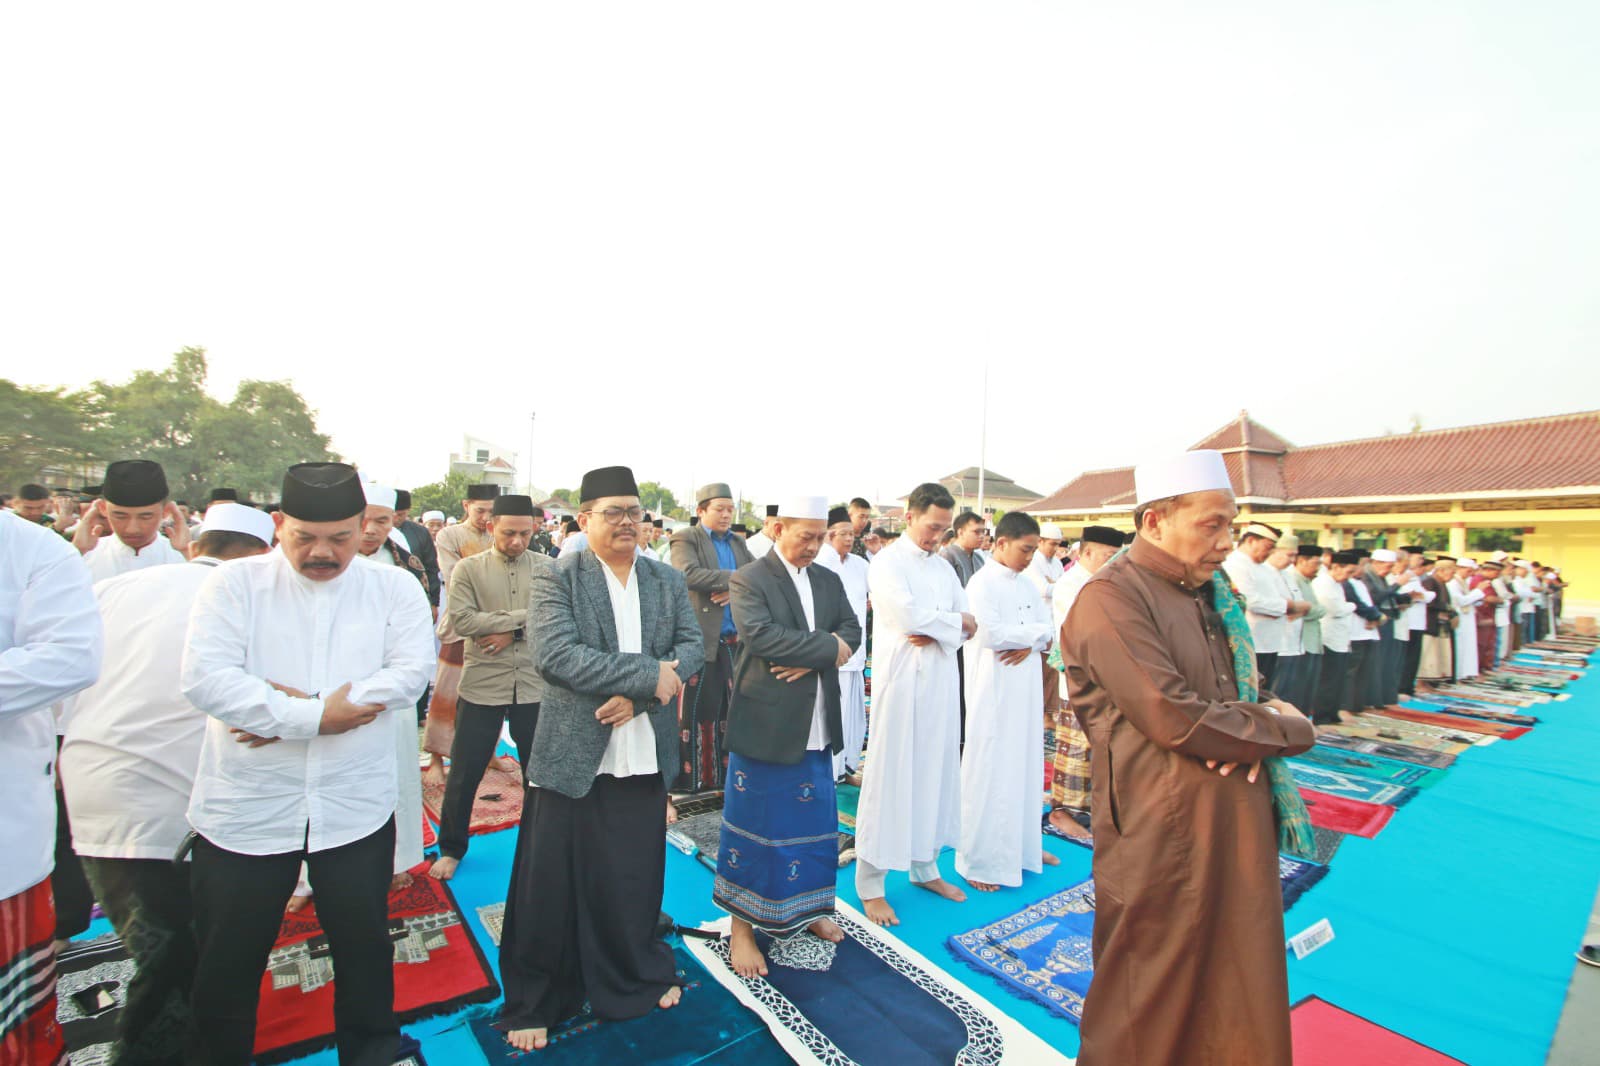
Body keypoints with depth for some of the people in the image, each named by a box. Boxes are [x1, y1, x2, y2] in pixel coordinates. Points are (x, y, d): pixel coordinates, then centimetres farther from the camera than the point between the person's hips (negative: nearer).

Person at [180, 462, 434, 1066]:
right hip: (245, 809, 0)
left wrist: (291, 708, -17)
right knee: (226, 964, 17)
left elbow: (411, 672, -13)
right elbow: (205, 677, -14)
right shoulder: (235, 583, -3)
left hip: (356, 808, 1)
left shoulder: (395, 588, -2)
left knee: (364, 946, 18)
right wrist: (314, 717, -19)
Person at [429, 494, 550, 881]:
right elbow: (461, 619, -13)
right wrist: (522, 616, -14)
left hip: (534, 685, 1)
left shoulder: (547, 567, 1)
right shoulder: (467, 569, -1)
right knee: (464, 775, 11)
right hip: (481, 685, -1)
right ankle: (451, 849, 33)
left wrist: (512, 634, -16)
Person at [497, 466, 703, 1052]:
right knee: (552, 885, 10)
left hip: (644, 756, 4)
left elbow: (692, 644, 0)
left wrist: (637, 695, -16)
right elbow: (557, 655, -19)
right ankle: (534, 1003, 33)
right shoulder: (556, 578, -7)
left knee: (637, 875, 17)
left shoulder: (668, 581, 7)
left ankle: (639, 975, 42)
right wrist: (649, 673, -20)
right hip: (573, 756, -3)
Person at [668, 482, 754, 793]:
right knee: (695, 710, 1)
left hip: (734, 642, 6)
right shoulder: (686, 539, -2)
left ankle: (722, 773, 26)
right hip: (700, 640, -6)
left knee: (728, 707, 13)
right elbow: (690, 574, -20)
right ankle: (688, 777, 14)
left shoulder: (738, 543, 17)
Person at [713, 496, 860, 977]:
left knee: (815, 821, 18)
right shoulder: (749, 580, -10)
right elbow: (760, 634, -23)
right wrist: (826, 647, -16)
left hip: (817, 726, 6)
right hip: (766, 721, -6)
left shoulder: (829, 581, 10)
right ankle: (742, 926, 24)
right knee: (755, 825, 6)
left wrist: (810, 660, -16)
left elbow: (852, 632, 2)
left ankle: (806, 909, 39)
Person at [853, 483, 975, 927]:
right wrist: (955, 621, -6)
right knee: (891, 777, 0)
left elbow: (968, 624, 9)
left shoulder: (944, 567, 13)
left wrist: (936, 633, -12)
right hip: (901, 682, -7)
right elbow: (909, 615, -21)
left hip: (940, 683, 7)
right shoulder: (887, 562, -8)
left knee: (935, 771, 14)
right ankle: (870, 882, 14)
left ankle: (925, 866, 30)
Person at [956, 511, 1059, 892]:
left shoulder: (1027, 585, 11)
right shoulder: (982, 583, -11)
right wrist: (1034, 631, -9)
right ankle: (977, 860, 12)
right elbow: (990, 633, -22)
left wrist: (1031, 643, -12)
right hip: (994, 691, -7)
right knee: (989, 772, 0)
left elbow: (1051, 631, 9)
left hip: (1026, 689, 7)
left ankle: (1023, 845, 32)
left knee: (1024, 765, 15)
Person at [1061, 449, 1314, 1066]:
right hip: (1164, 835, -8)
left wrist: (1260, 717, -6)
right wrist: (1288, 731, -9)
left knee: (1238, 987, 22)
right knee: (1153, 1007, 10)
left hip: (1239, 823, 8)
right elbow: (1174, 719, -24)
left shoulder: (1208, 594, 9)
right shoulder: (1111, 598, -19)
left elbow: (1242, 692, 19)